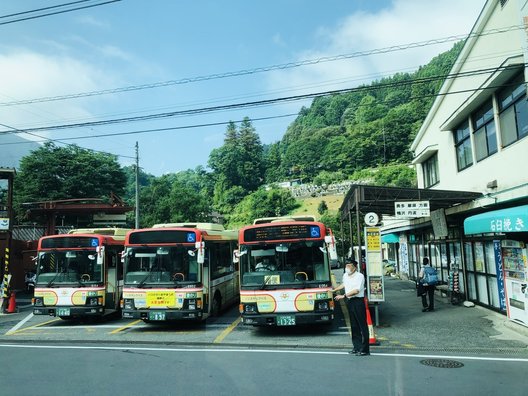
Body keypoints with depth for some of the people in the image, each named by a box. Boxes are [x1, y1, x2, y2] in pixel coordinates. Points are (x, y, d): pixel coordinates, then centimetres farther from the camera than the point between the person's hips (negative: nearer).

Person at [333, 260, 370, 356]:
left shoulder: (359, 276, -12)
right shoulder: (345, 275, 10)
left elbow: (356, 290, -20)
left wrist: (343, 296, -22)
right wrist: (334, 290, 38)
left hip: (358, 301, -7)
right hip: (349, 301, 7)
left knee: (362, 325, -4)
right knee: (354, 326, 12)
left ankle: (365, 349, 0)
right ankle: (357, 347, 20)